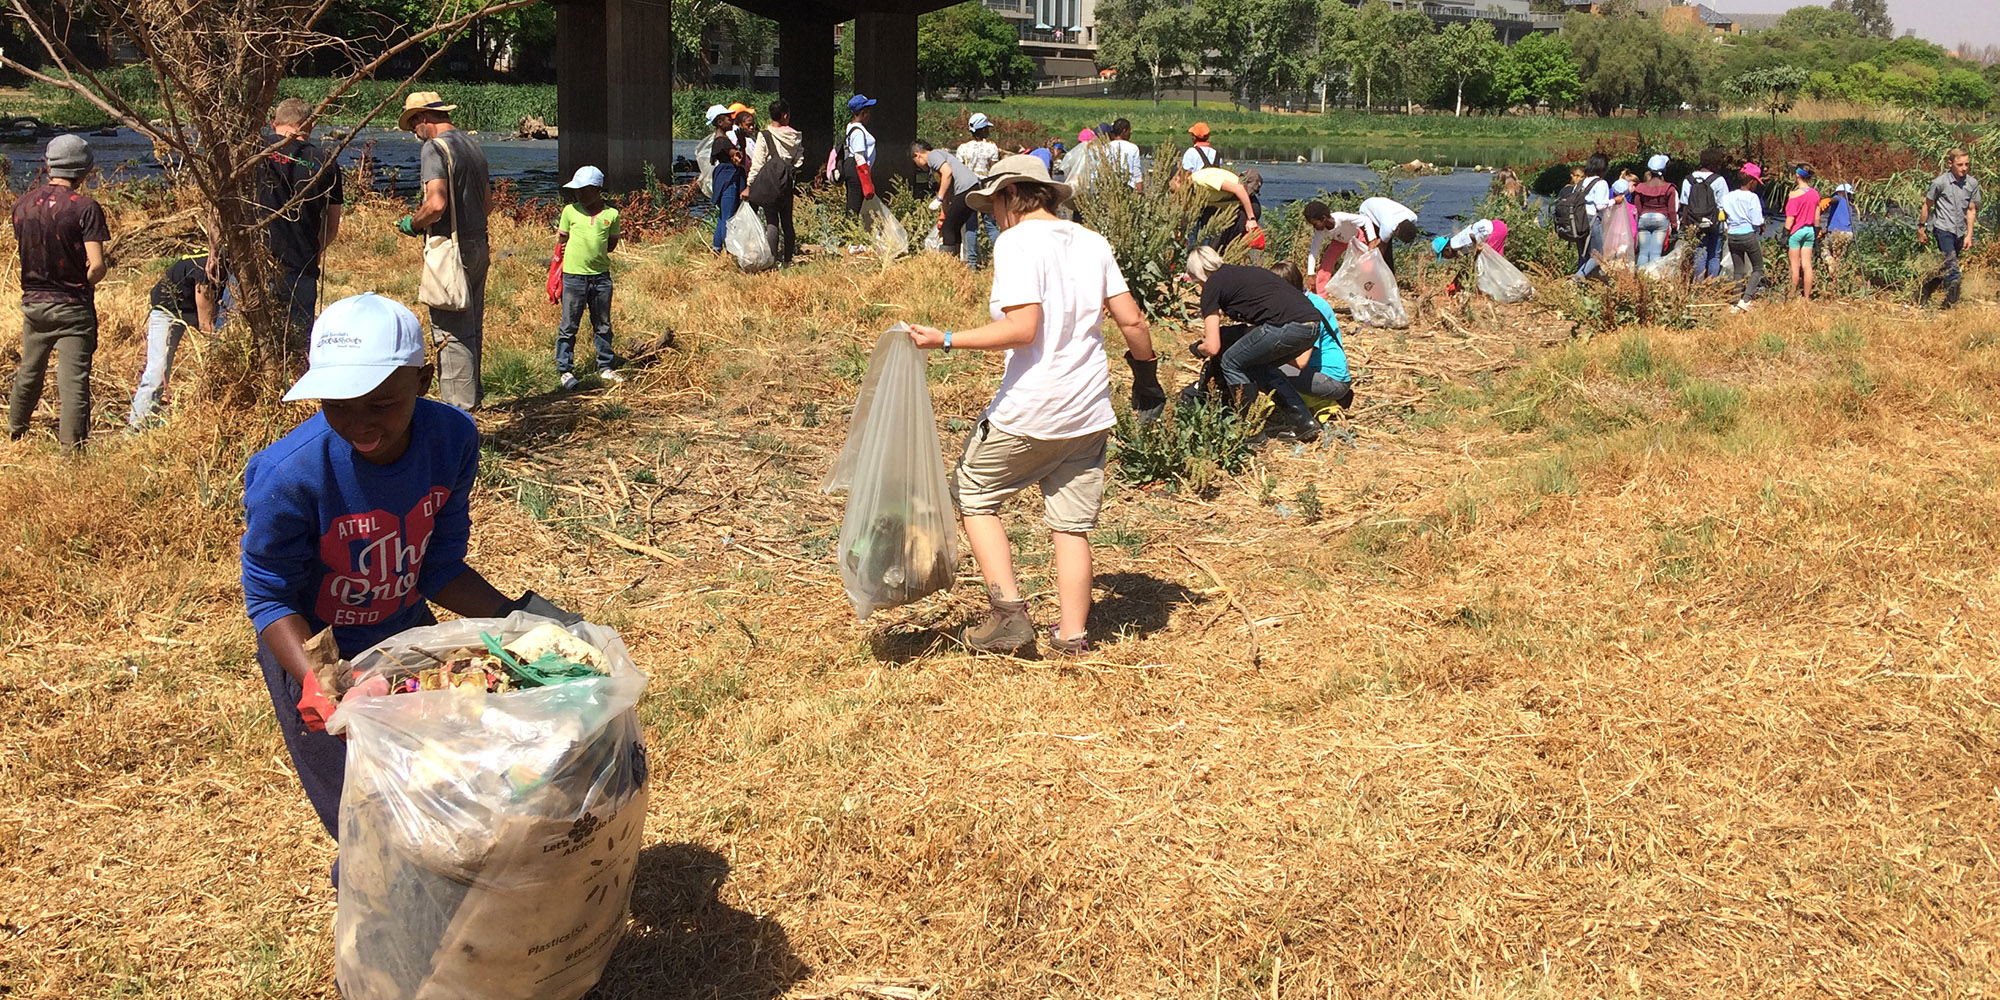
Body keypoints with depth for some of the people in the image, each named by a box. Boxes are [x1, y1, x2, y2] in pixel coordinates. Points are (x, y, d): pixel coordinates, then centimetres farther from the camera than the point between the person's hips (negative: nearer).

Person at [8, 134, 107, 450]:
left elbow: (24, 250, 8)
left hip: (33, 302, 5)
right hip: (72, 307, -5)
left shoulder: (23, 204, 1)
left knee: (29, 372, 21)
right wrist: (84, 283, 1)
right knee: (74, 381, -1)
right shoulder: (85, 207, -14)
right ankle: (72, 448, -1)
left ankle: (15, 435, 37)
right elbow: (97, 266, -19)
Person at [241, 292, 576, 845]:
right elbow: (271, 596, -20)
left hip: (409, 634, 5)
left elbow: (438, 568, -8)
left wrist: (516, 618, -19)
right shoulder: (290, 475, -32)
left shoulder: (451, 440, -20)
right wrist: (315, 684, -34)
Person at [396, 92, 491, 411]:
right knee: (471, 327, 16)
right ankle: (472, 393, 24)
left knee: (450, 329, -3)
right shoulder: (473, 145, 14)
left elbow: (437, 204, -23)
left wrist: (412, 223, -6)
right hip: (478, 245, 9)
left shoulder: (435, 147, -12)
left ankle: (458, 402, -1)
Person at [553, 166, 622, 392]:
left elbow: (611, 244, 9)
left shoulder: (611, 214, 2)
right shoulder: (570, 211, 0)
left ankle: (605, 367, 25)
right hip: (574, 275, -2)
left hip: (601, 275, 2)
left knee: (603, 326, 13)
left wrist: (592, 252, -3)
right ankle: (565, 369, 11)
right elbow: (561, 241, 9)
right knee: (568, 326, 2)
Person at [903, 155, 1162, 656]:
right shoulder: (1091, 242, 9)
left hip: (1027, 412, -6)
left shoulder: (1016, 242, -10)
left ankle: (1010, 613, 4)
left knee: (974, 493, 13)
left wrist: (946, 341, -18)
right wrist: (1147, 372, 22)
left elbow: (1022, 328, -21)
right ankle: (1072, 635, 13)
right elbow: (1131, 319, 7)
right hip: (1089, 414, 6)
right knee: (1072, 524, 12)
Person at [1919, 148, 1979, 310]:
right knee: (1952, 270, -14)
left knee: (1945, 268, 14)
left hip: (1960, 232, 5)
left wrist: (1969, 235, 4)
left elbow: (1971, 211, 7)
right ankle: (1952, 305, -8)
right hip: (1943, 229, -5)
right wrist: (1921, 228, 7)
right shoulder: (1940, 182, -10)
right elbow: (1927, 205, 2)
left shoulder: (1972, 183, 2)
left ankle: (1924, 294, 30)